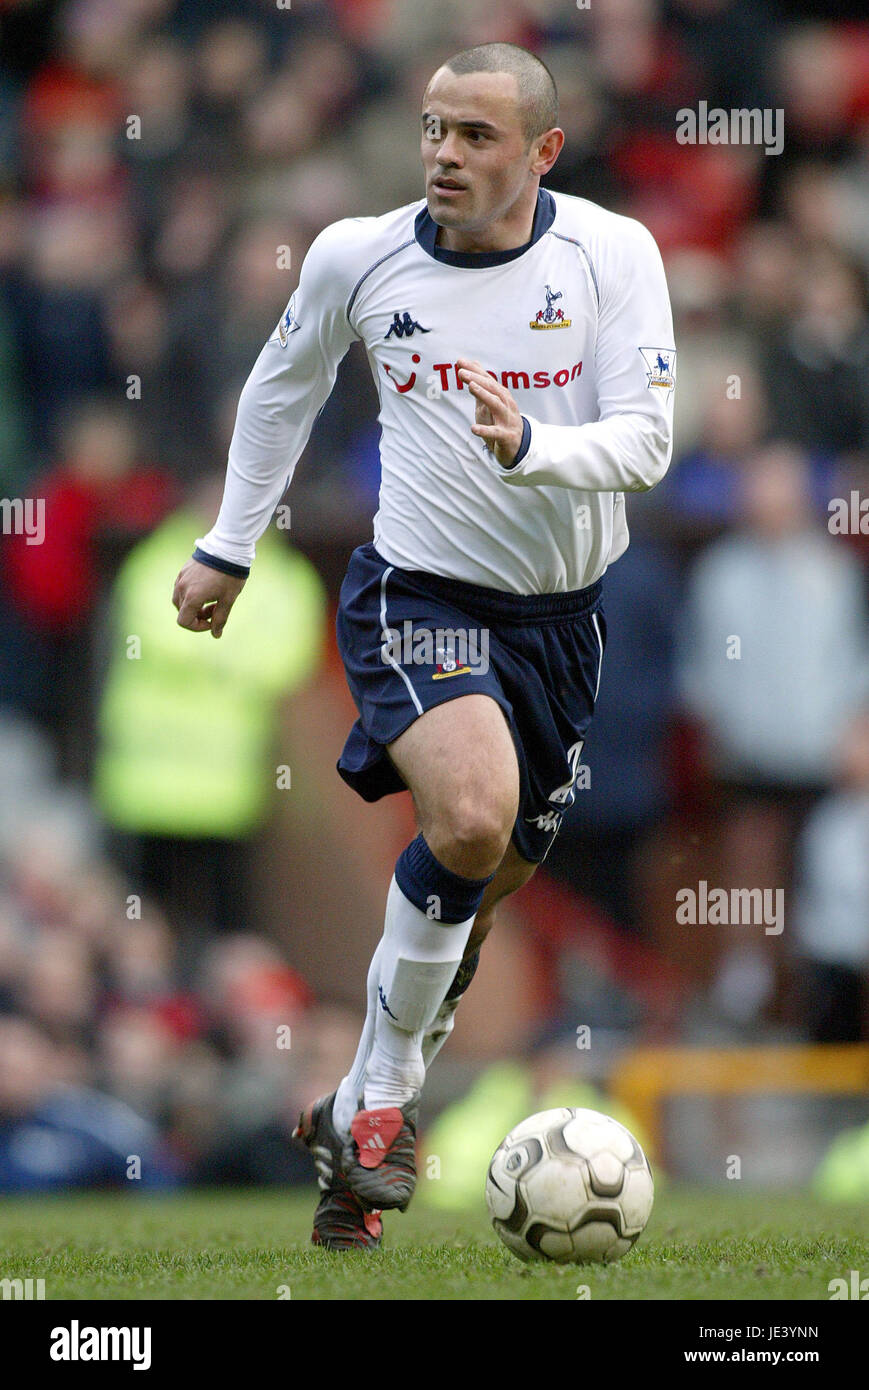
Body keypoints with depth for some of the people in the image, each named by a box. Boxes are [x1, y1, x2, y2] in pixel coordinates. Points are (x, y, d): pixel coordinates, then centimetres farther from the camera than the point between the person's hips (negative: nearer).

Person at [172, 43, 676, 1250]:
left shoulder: (613, 254, -8)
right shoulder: (359, 255, -6)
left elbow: (644, 439, -13)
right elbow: (283, 387, 14)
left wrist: (527, 447, -32)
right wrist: (229, 546, 19)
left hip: (561, 614, 3)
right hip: (416, 597, -3)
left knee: (484, 891, 10)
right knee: (470, 817, -29)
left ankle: (358, 1116, 29)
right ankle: (381, 1100, -12)